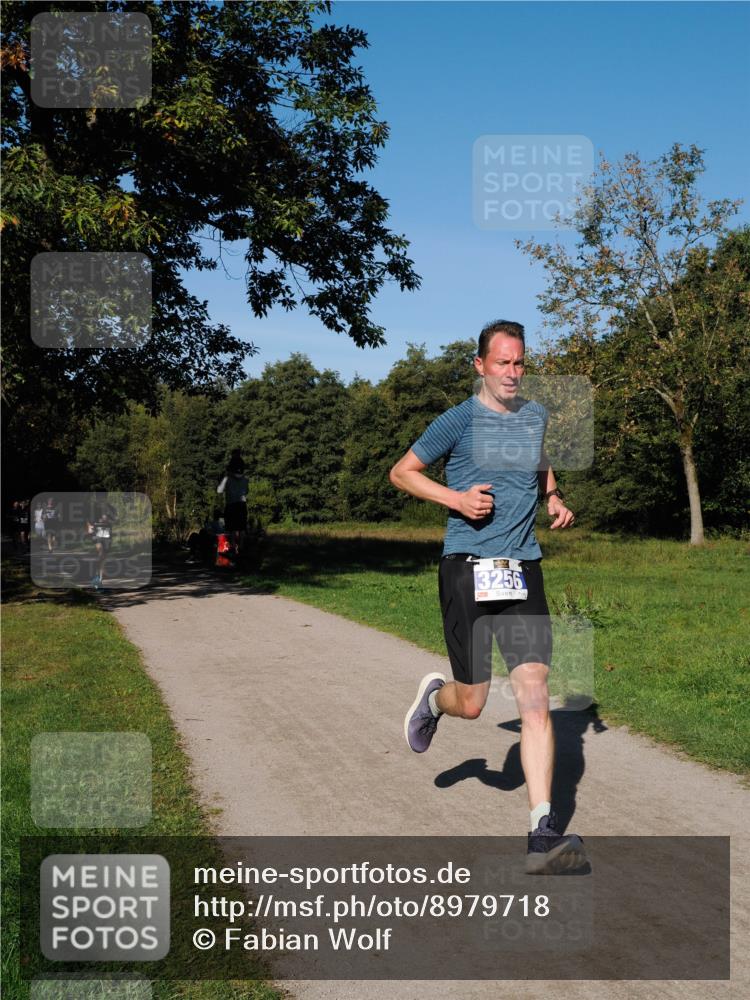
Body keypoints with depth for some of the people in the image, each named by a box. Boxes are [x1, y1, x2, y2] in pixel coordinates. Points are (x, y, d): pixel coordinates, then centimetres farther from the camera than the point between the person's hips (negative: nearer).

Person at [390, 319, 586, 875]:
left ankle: (543, 833, -8)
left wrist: (555, 500, 13)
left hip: (524, 570, 3)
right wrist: (456, 497, -11)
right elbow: (401, 472, 3)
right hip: (468, 571, -3)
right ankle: (434, 697, 40)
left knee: (535, 696, -9)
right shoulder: (459, 421, -2)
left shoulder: (537, 416, 12)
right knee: (472, 704, 2)